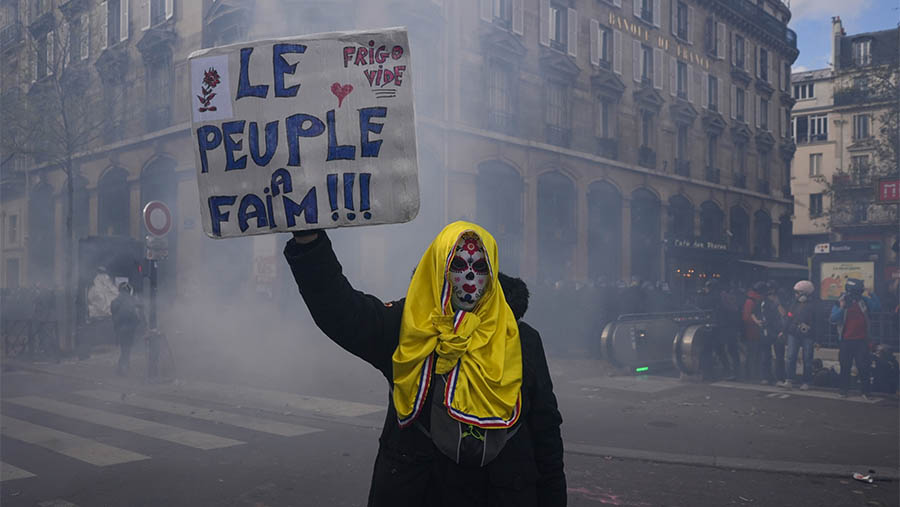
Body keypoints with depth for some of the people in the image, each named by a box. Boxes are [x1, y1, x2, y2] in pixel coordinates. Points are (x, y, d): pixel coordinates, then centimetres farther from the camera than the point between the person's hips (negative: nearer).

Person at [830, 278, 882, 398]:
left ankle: (866, 391, 6)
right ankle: (844, 389, 17)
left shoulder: (863, 301, 4)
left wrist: (872, 294, -15)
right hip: (847, 340, -1)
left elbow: (878, 307, -6)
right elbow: (833, 319, -10)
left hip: (862, 340, 1)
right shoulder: (840, 303, -2)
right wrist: (842, 308, -23)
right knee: (845, 366, 7)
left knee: (863, 366, -1)